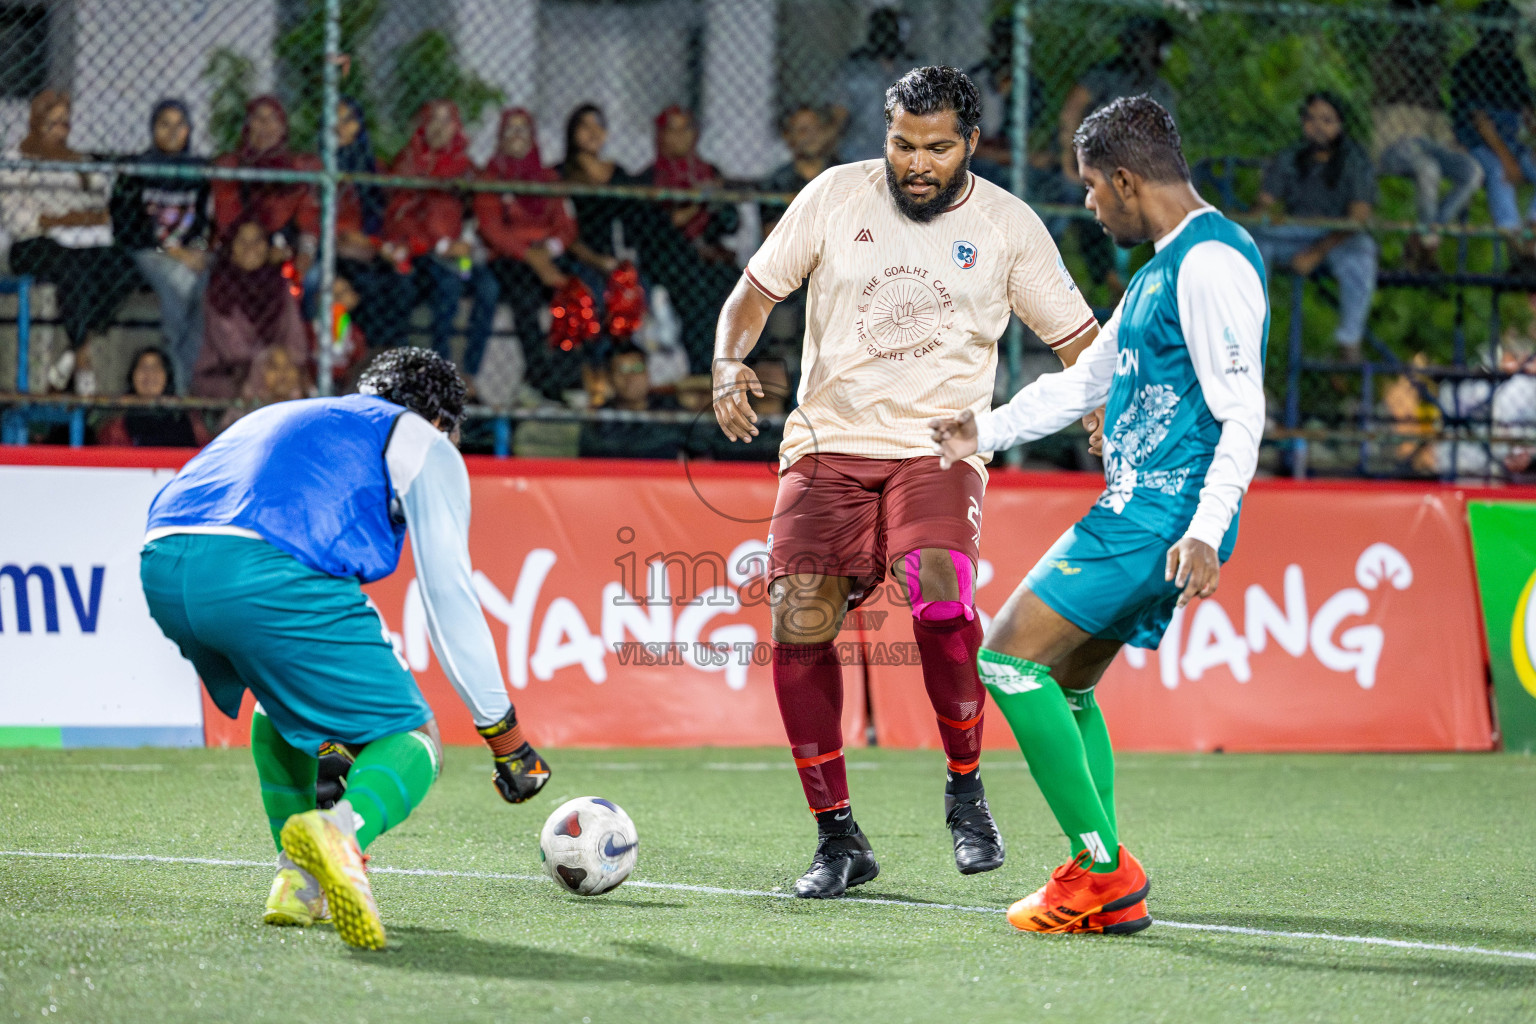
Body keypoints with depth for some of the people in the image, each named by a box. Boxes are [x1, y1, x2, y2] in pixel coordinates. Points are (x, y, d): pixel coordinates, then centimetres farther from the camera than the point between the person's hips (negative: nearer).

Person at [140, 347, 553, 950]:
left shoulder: (288, 420, 42)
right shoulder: (422, 443, 22)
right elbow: (448, 596, 15)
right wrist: (503, 730, 22)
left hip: (160, 569, 7)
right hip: (266, 574, -7)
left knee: (283, 699, 36)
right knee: (414, 741, 3)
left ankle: (299, 879, 22)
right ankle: (342, 830, -30)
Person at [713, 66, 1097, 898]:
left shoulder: (1008, 227, 2)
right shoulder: (836, 196, 4)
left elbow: (1080, 341, 6)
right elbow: (755, 292, 9)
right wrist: (728, 363, -11)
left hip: (938, 451, -2)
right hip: (827, 447, 2)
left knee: (939, 595, -29)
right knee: (798, 625, -12)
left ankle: (966, 791, -7)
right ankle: (837, 838, 2)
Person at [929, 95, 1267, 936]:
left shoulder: (1212, 264, -14)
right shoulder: (1163, 267, 18)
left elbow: (1242, 411, -20)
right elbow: (1086, 379, 27)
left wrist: (1205, 533, -27)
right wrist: (984, 432, 19)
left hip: (1161, 520, -11)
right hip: (1133, 510, 11)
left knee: (1010, 658, -12)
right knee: (1065, 684, 14)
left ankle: (1103, 867, -10)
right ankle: (1106, 892, 13)